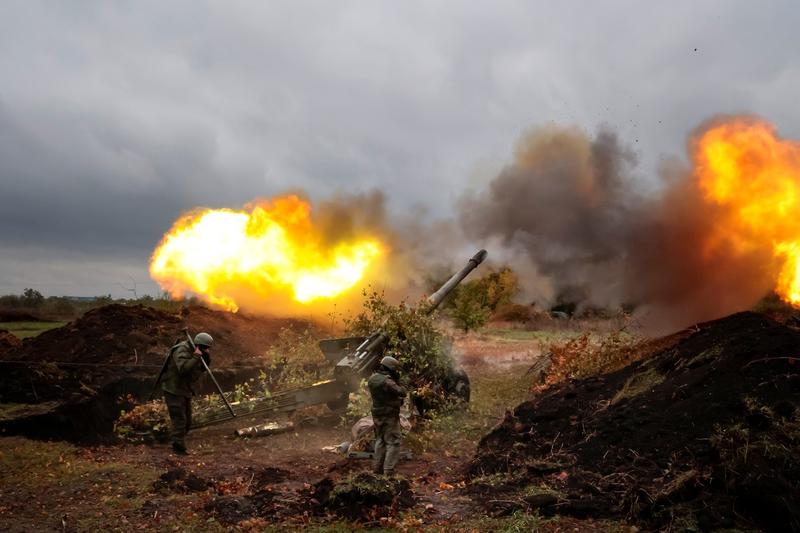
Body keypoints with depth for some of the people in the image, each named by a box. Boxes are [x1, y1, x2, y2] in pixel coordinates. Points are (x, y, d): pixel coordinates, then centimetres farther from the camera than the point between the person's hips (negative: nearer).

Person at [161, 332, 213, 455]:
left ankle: (177, 444, 27)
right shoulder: (181, 350, -21)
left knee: (187, 420, 14)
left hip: (185, 390, 10)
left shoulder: (193, 352, 7)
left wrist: (206, 357, -6)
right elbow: (183, 369, -35)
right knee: (179, 420, -8)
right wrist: (196, 357, -33)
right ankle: (179, 448, -1)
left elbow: (203, 369, 10)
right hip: (174, 390, -10)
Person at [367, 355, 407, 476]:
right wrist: (397, 382, -2)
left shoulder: (372, 378, 3)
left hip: (377, 415, 8)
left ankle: (377, 468, 25)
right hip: (389, 416, -8)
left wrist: (394, 381, 6)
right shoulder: (386, 381, -23)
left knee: (380, 441, 20)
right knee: (393, 443, -1)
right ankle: (388, 471, -4)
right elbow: (402, 393, -20)